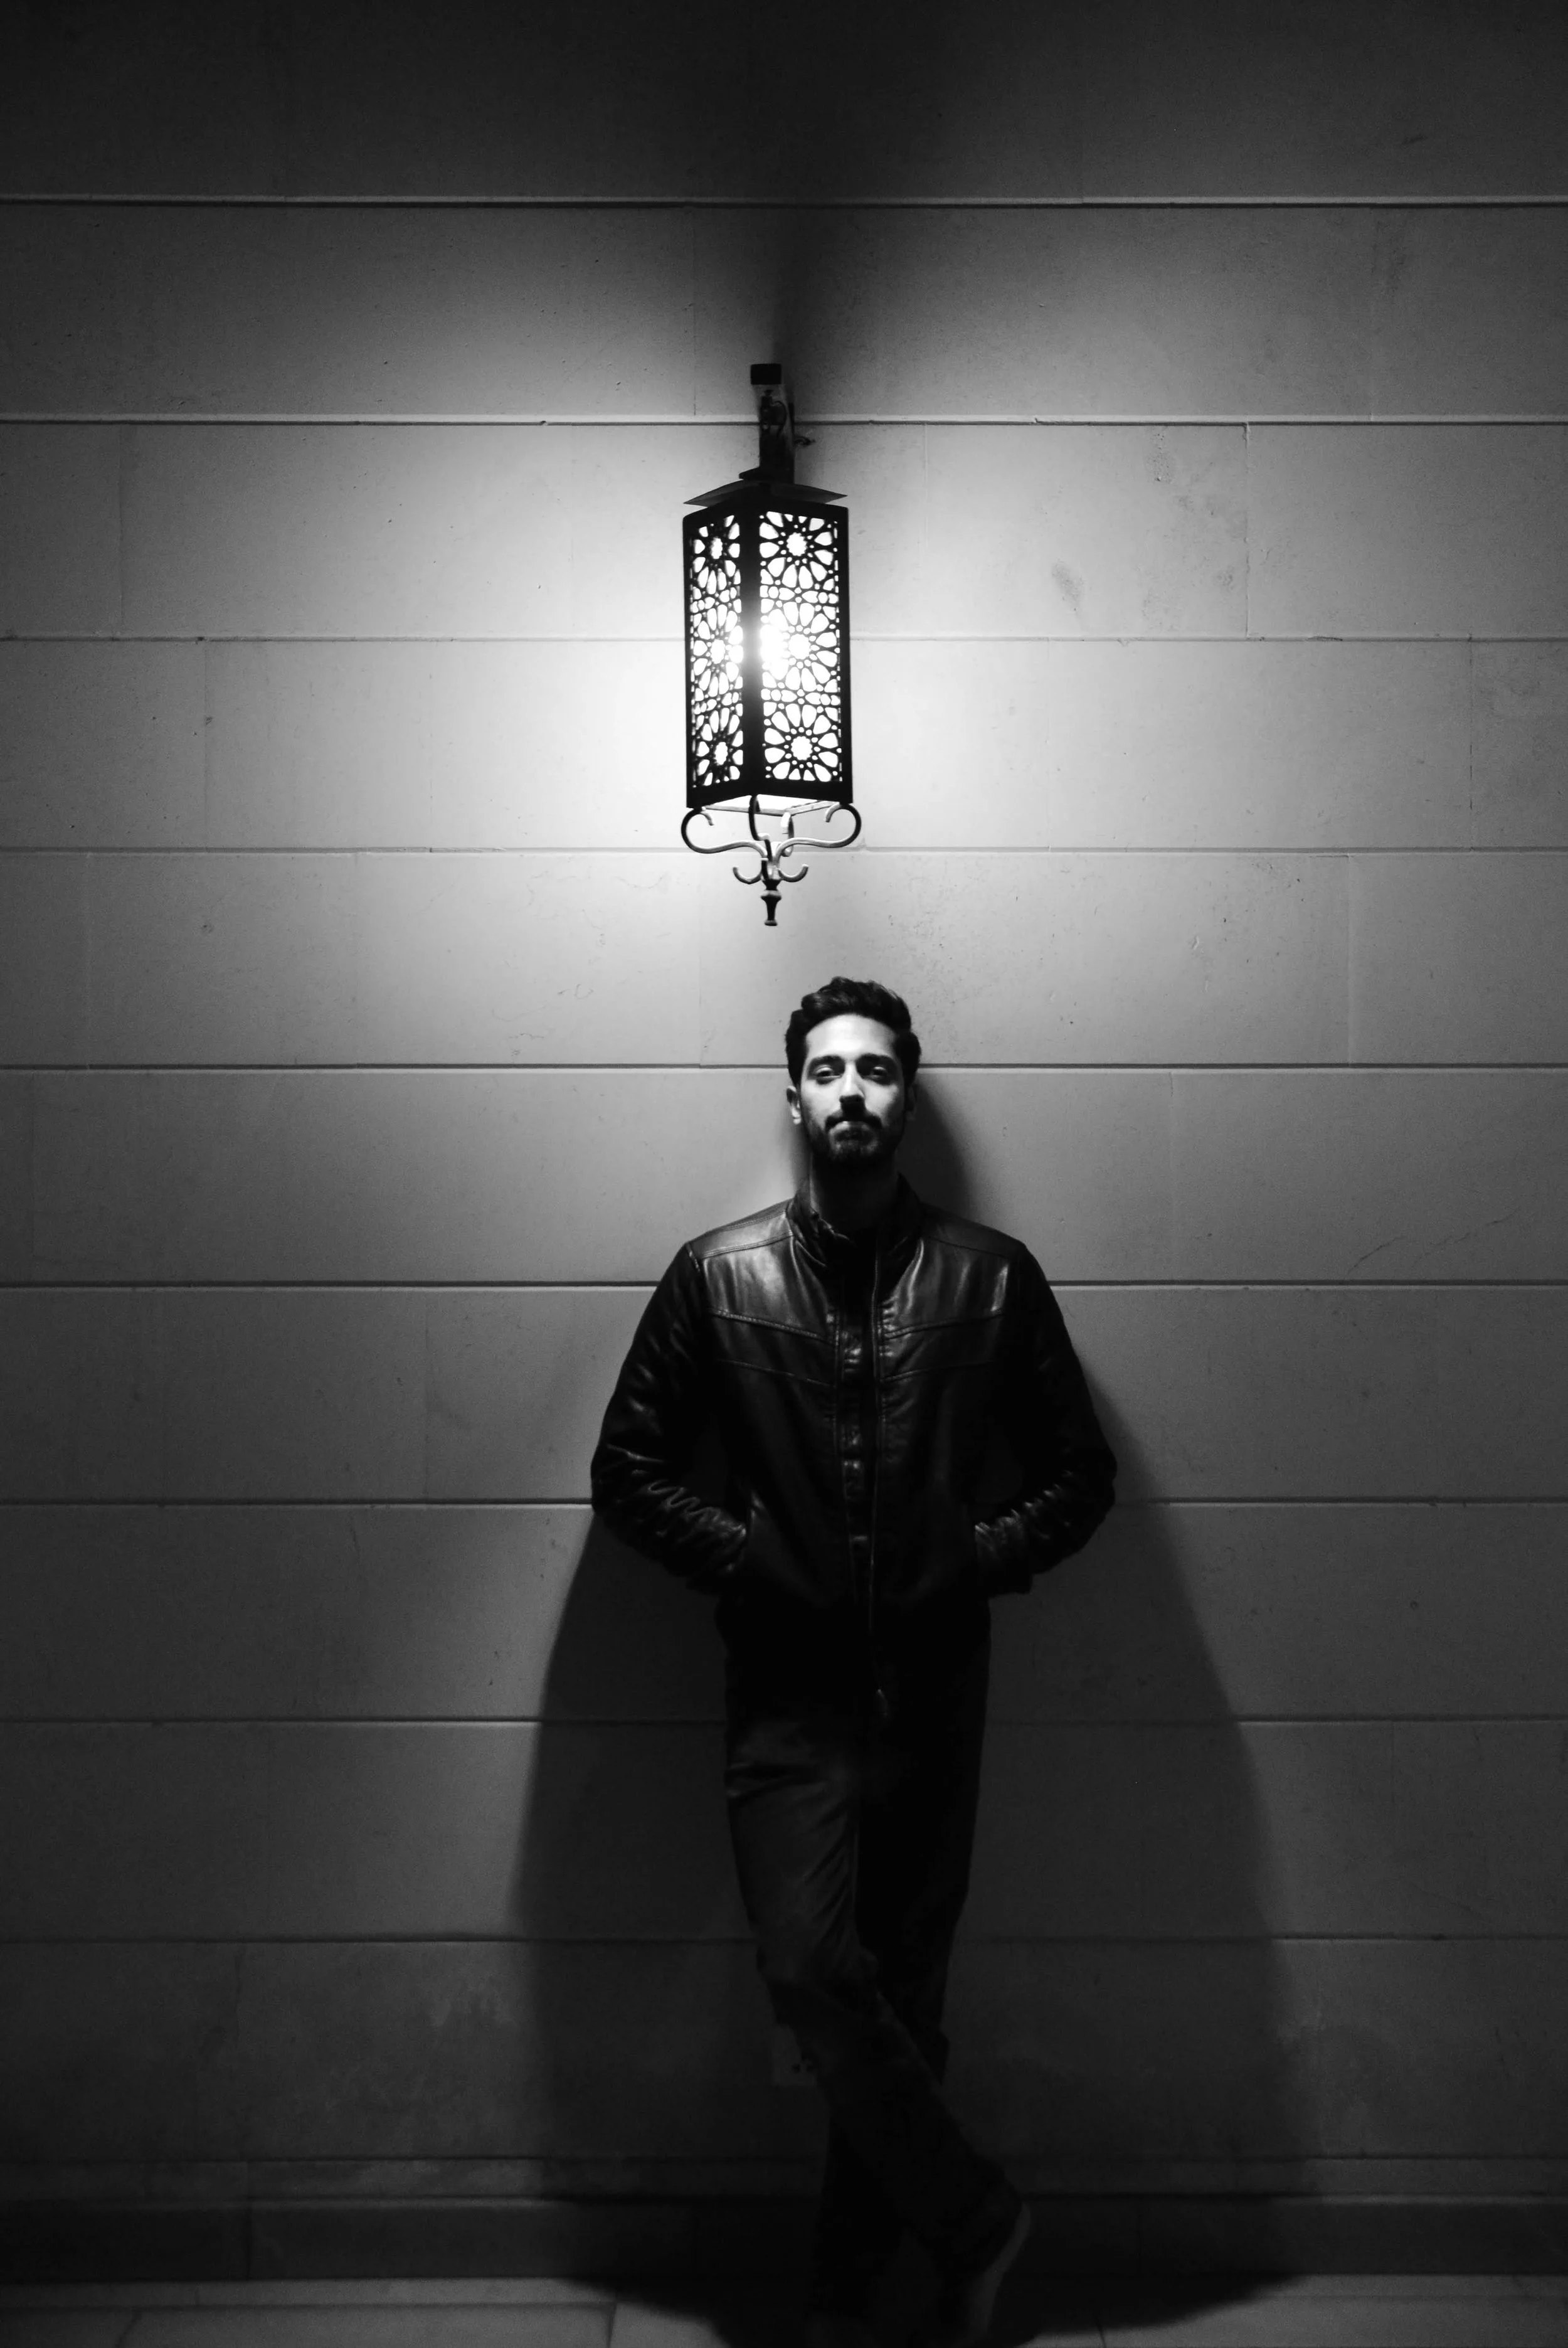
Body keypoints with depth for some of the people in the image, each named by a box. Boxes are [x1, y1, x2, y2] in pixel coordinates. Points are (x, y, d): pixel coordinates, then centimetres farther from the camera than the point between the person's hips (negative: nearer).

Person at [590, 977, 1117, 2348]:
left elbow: (1080, 1470, 9)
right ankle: (973, 2216, 12)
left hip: (933, 1690, 1)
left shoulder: (992, 1279, 3)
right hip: (787, 1687, 0)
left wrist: (980, 1561, -6)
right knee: (816, 1972, -12)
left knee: (900, 1997, 8)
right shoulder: (716, 1276, 2)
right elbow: (629, 1469, 6)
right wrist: (742, 1558, -7)